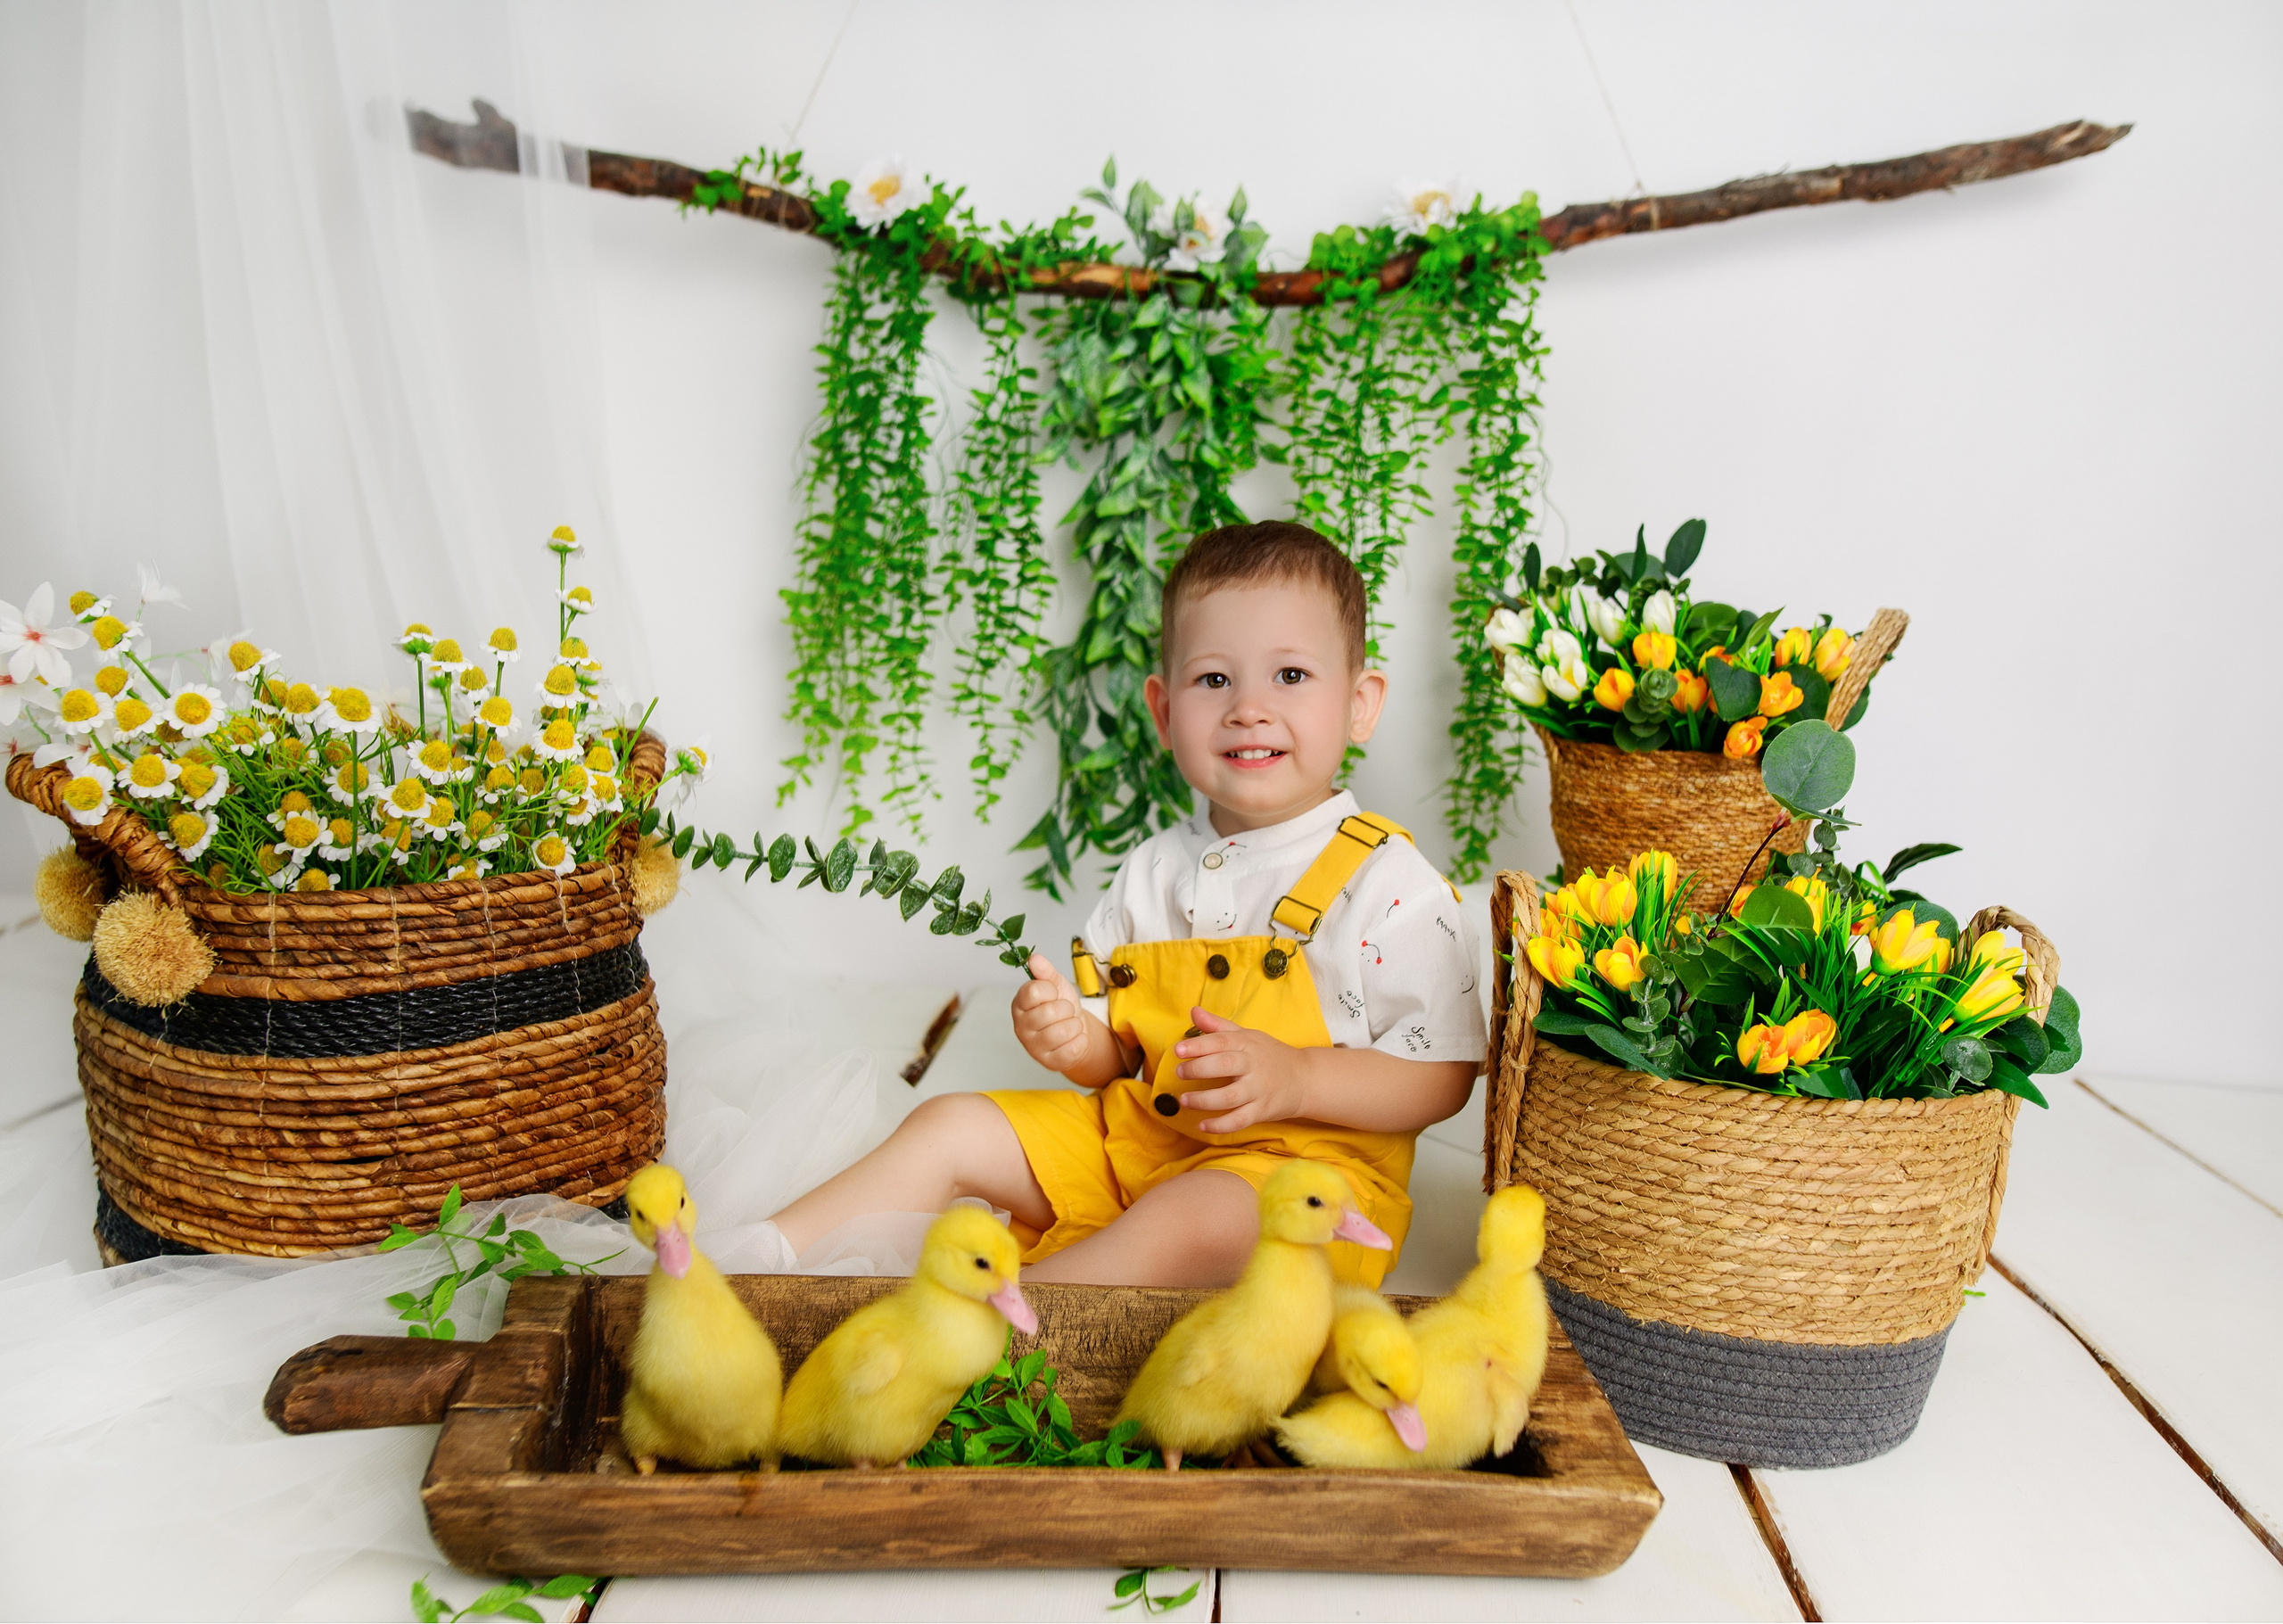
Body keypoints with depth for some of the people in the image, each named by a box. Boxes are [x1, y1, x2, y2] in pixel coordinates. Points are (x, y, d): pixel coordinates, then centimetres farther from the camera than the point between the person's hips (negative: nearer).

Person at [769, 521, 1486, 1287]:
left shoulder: (1389, 881, -10)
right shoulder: (1153, 871, 7)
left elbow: (1443, 1078, -11)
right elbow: (1119, 1054, 13)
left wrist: (1295, 1077, -24)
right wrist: (1074, 1039, -11)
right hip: (1135, 1135, 6)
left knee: (1190, 1219, -36)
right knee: (950, 1126, -2)